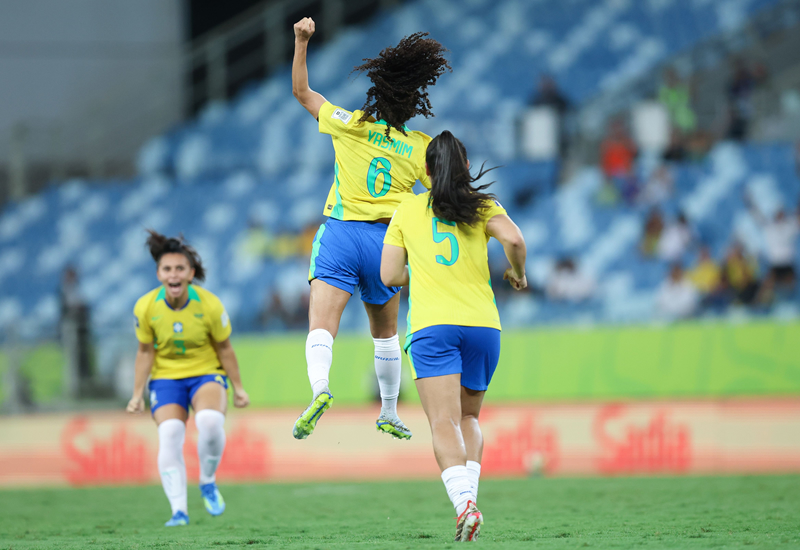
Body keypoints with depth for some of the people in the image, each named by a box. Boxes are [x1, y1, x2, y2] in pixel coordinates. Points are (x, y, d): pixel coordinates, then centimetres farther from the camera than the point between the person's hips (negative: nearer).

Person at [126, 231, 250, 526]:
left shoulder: (210, 305, -16)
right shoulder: (145, 307, -12)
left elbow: (224, 349, -3)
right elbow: (145, 352, 1)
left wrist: (238, 388, 5)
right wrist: (137, 394, 2)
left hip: (207, 372, -1)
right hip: (165, 377, 1)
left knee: (210, 420, -31)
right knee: (169, 433, -22)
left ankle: (208, 482, -4)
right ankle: (179, 510, -21)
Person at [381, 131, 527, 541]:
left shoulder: (407, 211, 10)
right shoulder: (482, 206, 9)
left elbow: (389, 275, 8)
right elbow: (513, 239, -11)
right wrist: (517, 274, 9)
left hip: (431, 326, -2)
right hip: (482, 324, 2)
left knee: (444, 423, -11)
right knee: (469, 417, 20)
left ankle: (464, 502, -32)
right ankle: (469, 493, 2)